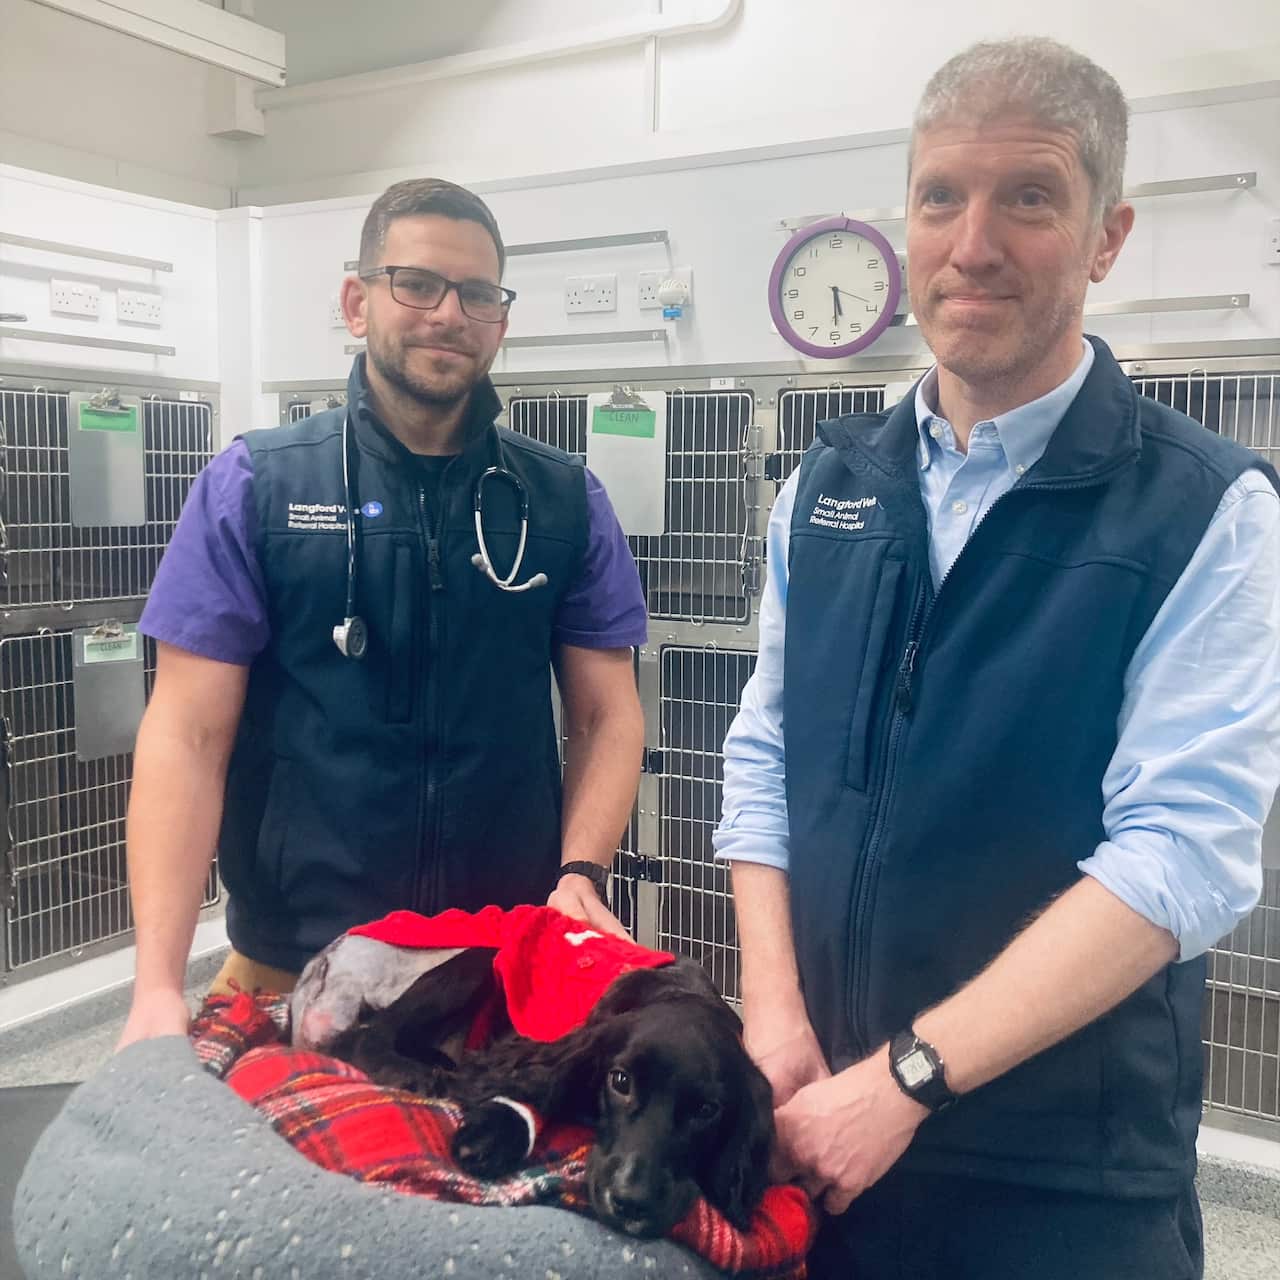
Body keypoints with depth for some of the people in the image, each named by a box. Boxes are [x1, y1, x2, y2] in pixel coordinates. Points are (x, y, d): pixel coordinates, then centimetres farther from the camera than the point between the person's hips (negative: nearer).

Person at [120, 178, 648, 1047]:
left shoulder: (566, 502, 3)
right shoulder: (253, 487, -3)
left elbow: (608, 714, 5)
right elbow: (189, 734, -7)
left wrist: (581, 872, -12)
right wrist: (159, 984, -15)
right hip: (292, 970, -1)